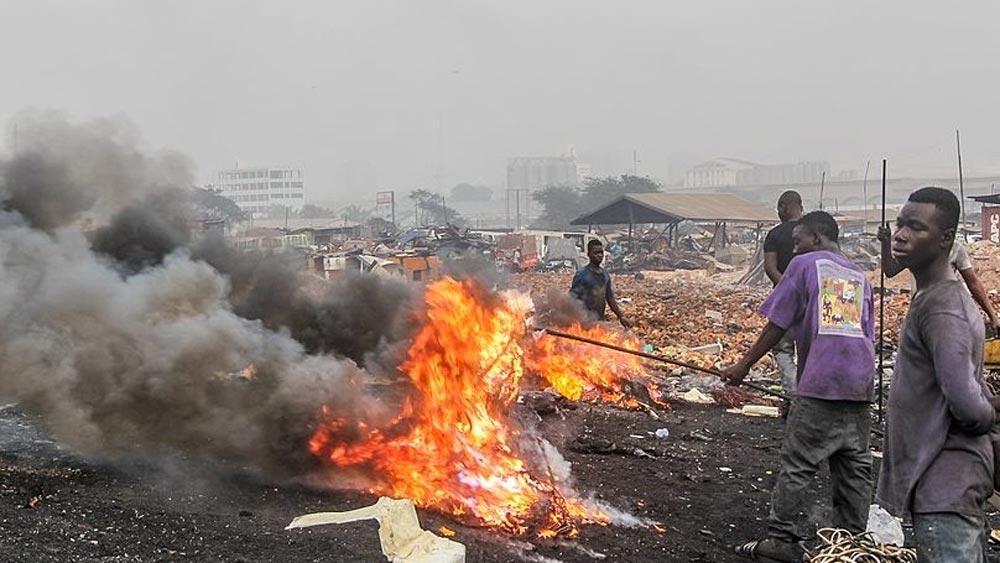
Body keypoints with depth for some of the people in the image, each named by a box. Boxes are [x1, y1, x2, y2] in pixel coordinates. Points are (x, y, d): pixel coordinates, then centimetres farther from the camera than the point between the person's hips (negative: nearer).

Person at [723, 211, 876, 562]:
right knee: (854, 465, 11)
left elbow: (776, 325, 1)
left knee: (797, 465, -1)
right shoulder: (859, 276, 21)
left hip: (820, 384, -6)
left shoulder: (804, 265, 4)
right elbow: (869, 336, 19)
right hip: (860, 385, 6)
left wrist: (744, 366, 8)